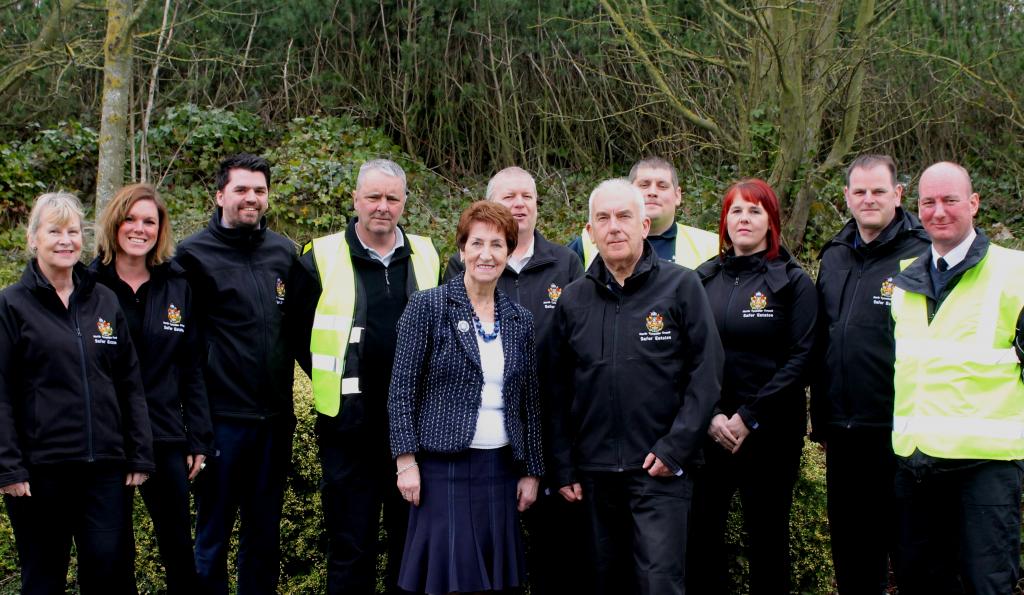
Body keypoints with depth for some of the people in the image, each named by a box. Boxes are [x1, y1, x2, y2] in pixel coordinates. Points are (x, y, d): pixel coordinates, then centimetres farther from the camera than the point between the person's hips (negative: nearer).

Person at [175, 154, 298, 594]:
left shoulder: (284, 251, 9)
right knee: (213, 532, 6)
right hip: (222, 419, -4)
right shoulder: (195, 254, -6)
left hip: (275, 418, 5)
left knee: (265, 531, 15)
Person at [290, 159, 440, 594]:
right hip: (349, 425, -2)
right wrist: (336, 383, 4)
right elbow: (300, 335, 7)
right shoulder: (322, 258, -3)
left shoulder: (426, 256, 6)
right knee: (351, 546, 5)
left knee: (412, 541, 11)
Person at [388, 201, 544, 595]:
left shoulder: (520, 320, 10)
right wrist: (406, 460, -11)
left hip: (500, 469, 4)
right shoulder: (427, 307, -3)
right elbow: (402, 390, -5)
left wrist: (531, 471, 10)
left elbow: (529, 402, 13)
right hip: (442, 466, -4)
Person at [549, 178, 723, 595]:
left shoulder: (681, 286, -2)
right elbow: (560, 392, 11)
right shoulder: (573, 300, 9)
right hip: (594, 473, 4)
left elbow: (706, 373, -5)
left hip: (661, 470, -4)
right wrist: (564, 468, 7)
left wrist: (674, 448, -12)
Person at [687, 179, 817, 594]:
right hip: (708, 430, 2)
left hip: (769, 431, -2)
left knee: (767, 534, 7)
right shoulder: (704, 278, 8)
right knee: (701, 532, 3)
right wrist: (711, 416, -9)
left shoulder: (793, 281, 0)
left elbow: (799, 359, -7)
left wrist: (748, 418, -13)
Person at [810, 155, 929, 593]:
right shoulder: (834, 257, 11)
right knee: (850, 545, 15)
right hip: (842, 431, 6)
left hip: (897, 430, -6)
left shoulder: (921, 257, -8)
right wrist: (820, 420, 15)